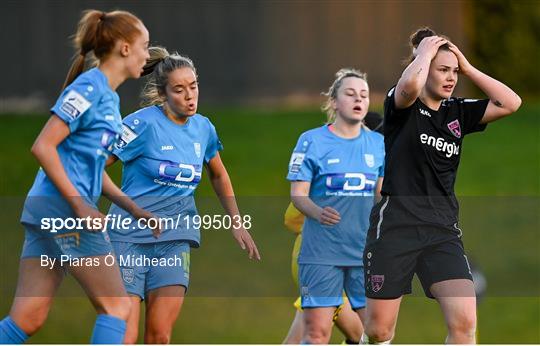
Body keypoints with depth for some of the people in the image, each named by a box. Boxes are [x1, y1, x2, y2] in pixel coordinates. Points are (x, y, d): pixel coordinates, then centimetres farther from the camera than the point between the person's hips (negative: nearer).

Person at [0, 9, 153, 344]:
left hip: (46, 214, 9)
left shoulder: (110, 98, 19)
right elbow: (43, 146, -16)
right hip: (64, 207, -9)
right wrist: (80, 206, -18)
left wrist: (134, 209, 21)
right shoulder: (88, 88, -9)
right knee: (116, 306, -3)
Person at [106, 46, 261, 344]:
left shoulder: (203, 128, 9)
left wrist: (236, 223, 25)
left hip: (174, 239, 4)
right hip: (130, 234, -4)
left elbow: (218, 176, 28)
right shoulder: (143, 124, -9)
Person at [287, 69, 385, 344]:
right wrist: (318, 213, -25)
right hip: (322, 250, -4)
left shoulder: (378, 144, 10)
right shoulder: (312, 141, -2)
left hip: (367, 250, 4)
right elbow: (297, 193, -6)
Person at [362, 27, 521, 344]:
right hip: (396, 226, -4)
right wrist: (425, 51, -8)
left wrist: (468, 68, 4)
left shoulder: (458, 112, 12)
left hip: (443, 231, 4)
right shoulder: (402, 106, -2)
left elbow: (511, 103, 3)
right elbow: (411, 84, -26)